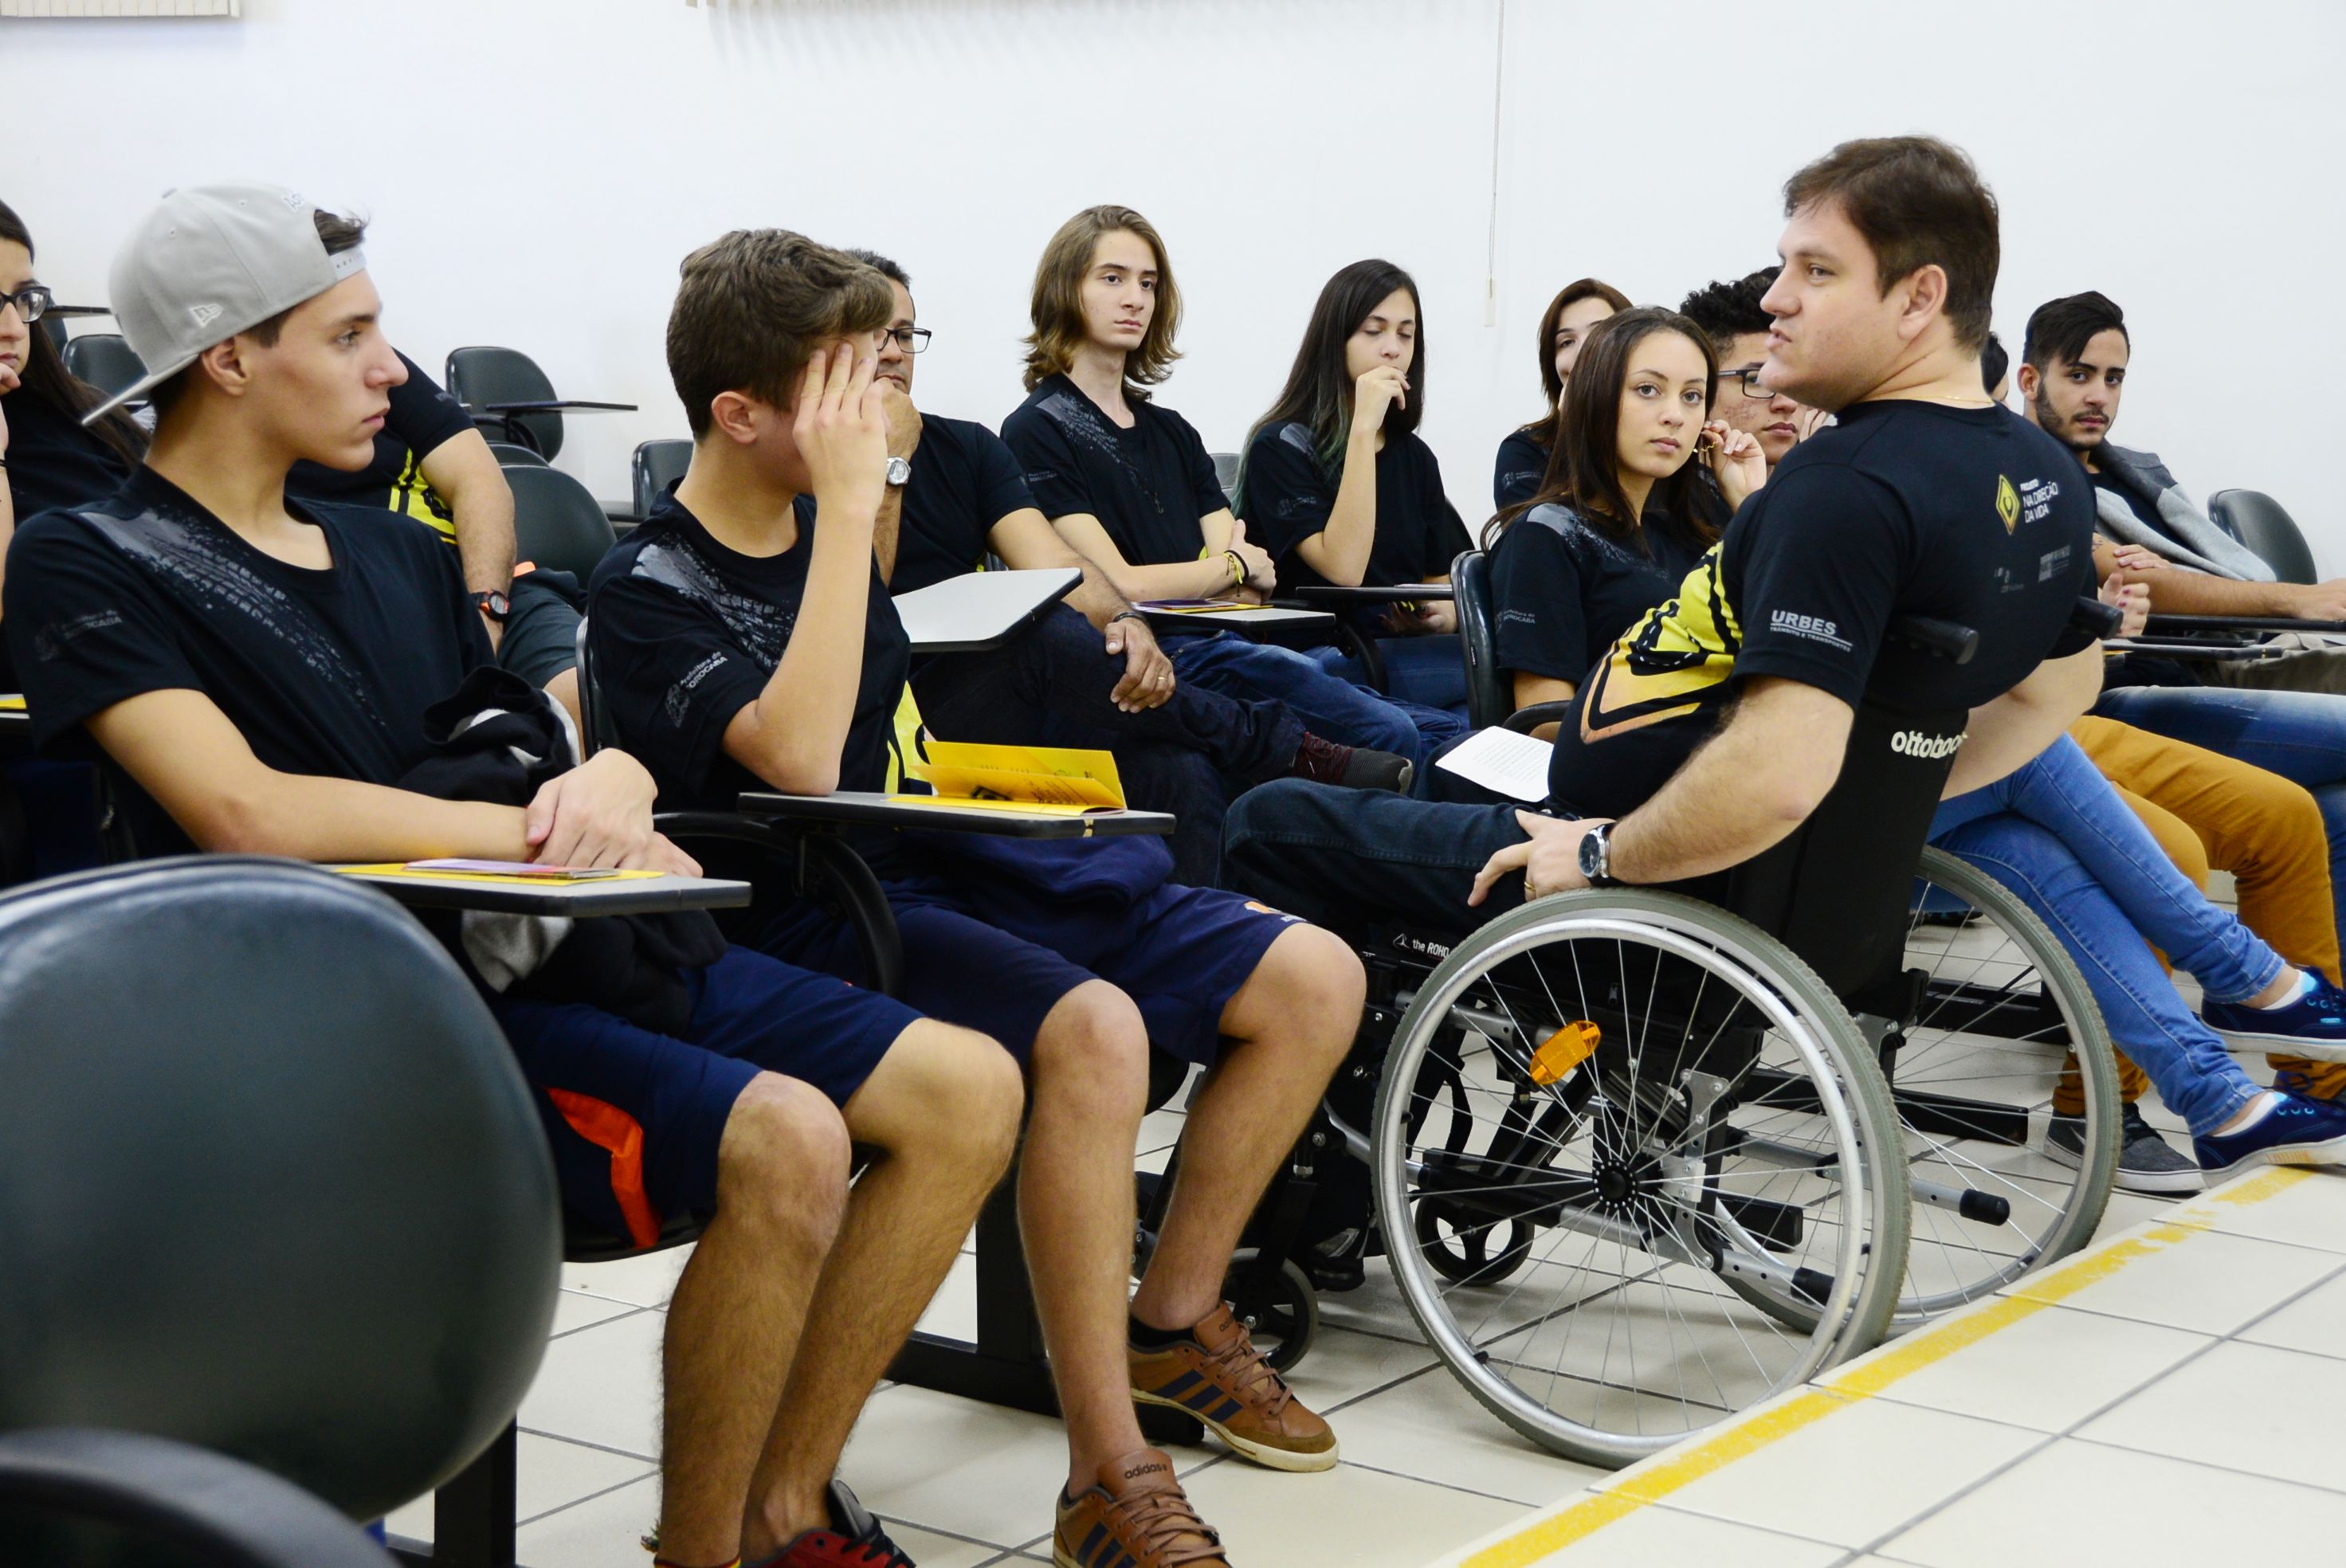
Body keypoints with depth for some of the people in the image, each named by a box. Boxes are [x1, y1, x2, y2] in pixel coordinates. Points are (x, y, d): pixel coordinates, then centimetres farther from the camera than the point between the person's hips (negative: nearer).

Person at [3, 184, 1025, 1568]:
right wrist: (540, 827, -14)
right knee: (782, 1140, -30)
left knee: (970, 1089, -4)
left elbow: (546, 747, 19)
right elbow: (245, 812, -18)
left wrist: (612, 777, -7)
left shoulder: (398, 556, 21)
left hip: (566, 946, 8)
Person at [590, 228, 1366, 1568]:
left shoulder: (830, 536, 12)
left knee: (1313, 977, -2)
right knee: (1092, 1028, -36)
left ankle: (1175, 1321, 13)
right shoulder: (650, 592, -10)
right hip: (812, 917, -8)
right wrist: (849, 502, -24)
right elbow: (799, 758, -28)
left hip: (941, 861, 8)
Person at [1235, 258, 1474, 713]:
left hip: (1405, 653, 7)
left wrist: (1441, 617, -6)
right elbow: (1344, 569, -15)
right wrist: (1363, 428, -14)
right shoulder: (1281, 446, -1)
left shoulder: (1415, 456, 19)